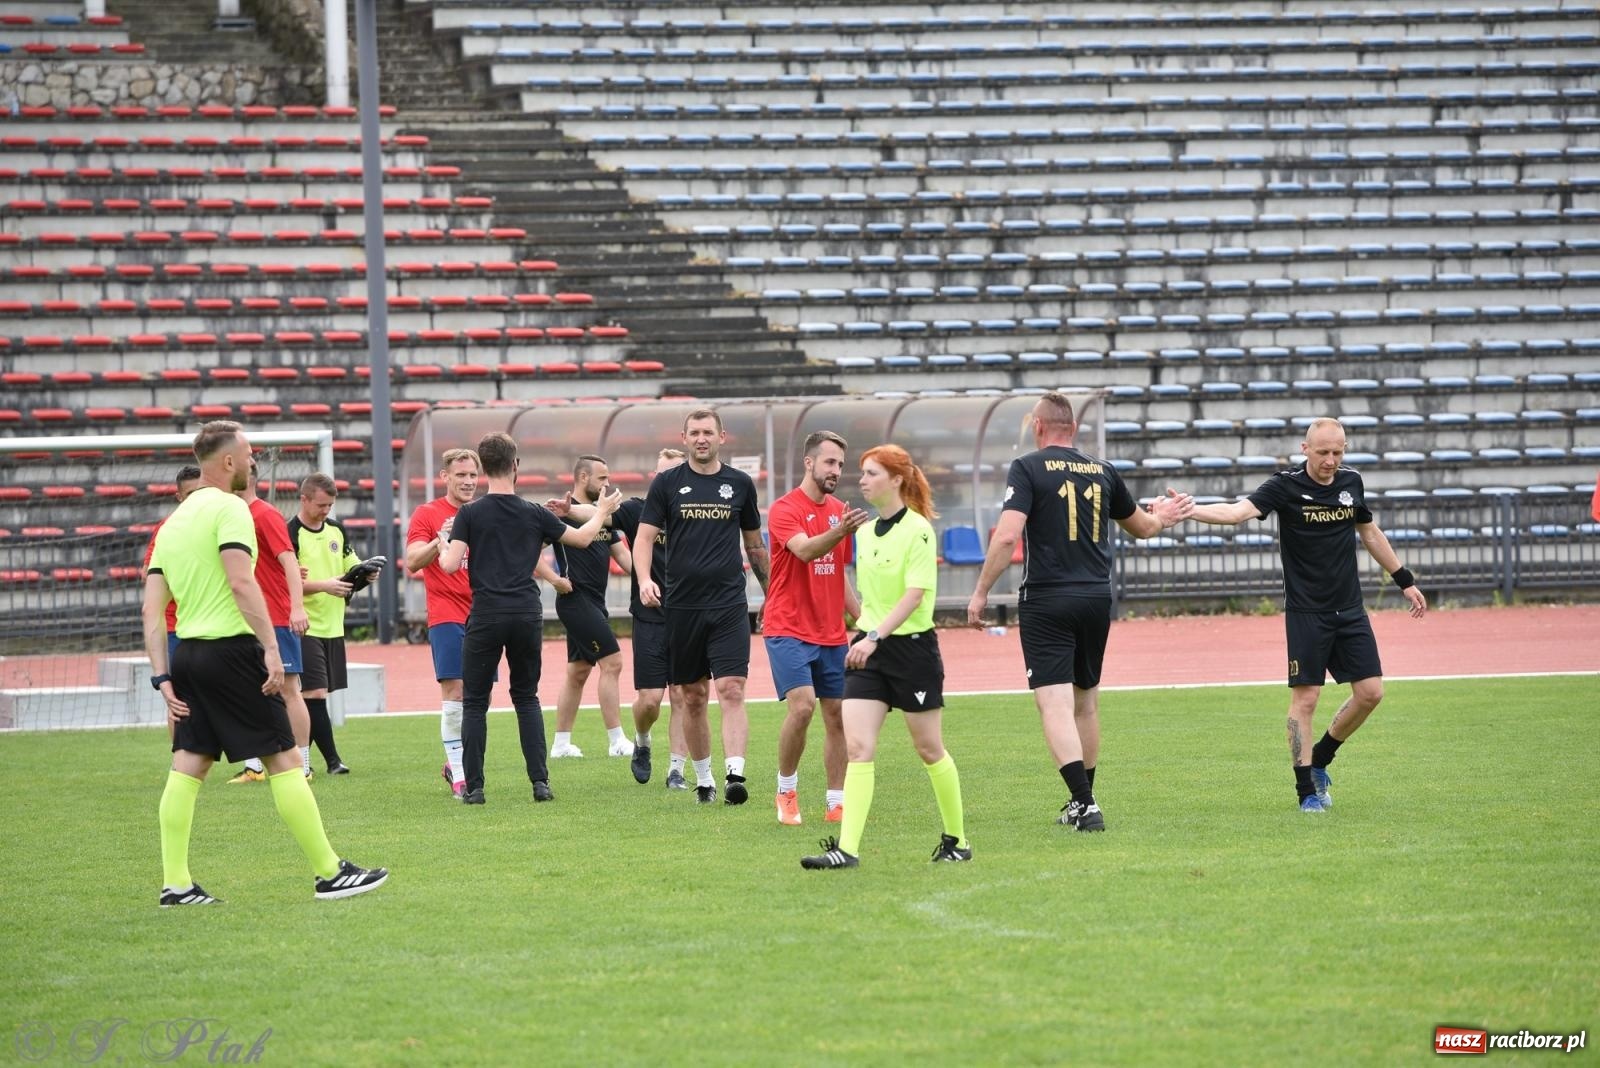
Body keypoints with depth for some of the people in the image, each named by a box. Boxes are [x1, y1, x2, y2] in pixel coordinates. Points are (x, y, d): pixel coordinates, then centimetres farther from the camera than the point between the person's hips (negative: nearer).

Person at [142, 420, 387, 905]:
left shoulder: (172, 523, 15)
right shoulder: (229, 508, -8)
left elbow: (152, 608, 12)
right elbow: (242, 583, -20)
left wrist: (162, 677, 12)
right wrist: (271, 650, -21)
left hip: (187, 652, 8)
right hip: (231, 648, -8)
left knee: (188, 765, 8)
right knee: (283, 759, -3)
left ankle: (175, 884, 6)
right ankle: (330, 873, 0)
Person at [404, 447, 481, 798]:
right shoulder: (427, 514, -1)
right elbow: (412, 562, -11)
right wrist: (440, 541, -28)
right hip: (447, 617, -5)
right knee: (455, 692, -11)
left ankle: (455, 762, 21)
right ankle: (458, 773, -9)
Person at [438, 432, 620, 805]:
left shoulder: (470, 514, -4)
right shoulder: (535, 514, 3)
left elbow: (450, 564, -10)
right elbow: (582, 538, 16)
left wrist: (442, 549, 13)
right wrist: (602, 511, 34)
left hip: (486, 616, -2)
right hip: (527, 615, 2)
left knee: (474, 702, 5)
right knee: (527, 698, 14)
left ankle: (473, 786, 0)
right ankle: (540, 781, 4)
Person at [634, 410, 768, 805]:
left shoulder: (740, 484, 8)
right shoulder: (667, 484, 4)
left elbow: (755, 545, 17)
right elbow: (645, 536, 1)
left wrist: (771, 594, 21)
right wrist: (644, 579, -17)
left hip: (729, 605, 0)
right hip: (682, 606, 1)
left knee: (731, 691, -13)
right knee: (693, 697, 7)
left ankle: (735, 776, -21)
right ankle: (702, 780, 19)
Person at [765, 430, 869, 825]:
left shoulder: (839, 511, 12)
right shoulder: (785, 509, -9)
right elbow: (804, 550, -28)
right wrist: (838, 532, -45)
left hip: (832, 634, 6)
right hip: (788, 629, -6)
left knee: (837, 714, 3)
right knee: (802, 704, -20)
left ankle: (837, 803, 9)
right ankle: (786, 790, -2)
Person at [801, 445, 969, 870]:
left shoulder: (918, 530, -12)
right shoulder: (865, 533, 10)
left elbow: (914, 594, -20)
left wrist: (876, 637, -28)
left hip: (912, 646, -6)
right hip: (868, 648, 6)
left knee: (929, 749, 6)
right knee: (857, 746, -7)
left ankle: (956, 840, 23)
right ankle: (847, 848, -14)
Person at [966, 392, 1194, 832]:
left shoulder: (1027, 468, -5)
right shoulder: (1102, 471, 10)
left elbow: (1007, 536, -17)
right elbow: (1141, 527, 26)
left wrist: (981, 593, -9)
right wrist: (1160, 518, 49)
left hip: (1046, 603, -5)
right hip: (1097, 599, 5)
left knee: (1055, 704, -8)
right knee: (1085, 701, 18)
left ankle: (1084, 803, -21)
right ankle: (1083, 802, 27)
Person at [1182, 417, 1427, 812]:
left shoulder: (1351, 482, 6)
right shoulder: (1285, 487, -10)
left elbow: (1370, 533, 21)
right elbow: (1238, 511, -25)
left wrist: (1405, 581, 26)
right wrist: (1188, 510, -43)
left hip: (1350, 609, 5)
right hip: (1306, 613, -5)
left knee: (1370, 692, 2)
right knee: (1305, 697, -5)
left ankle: (1320, 759, 22)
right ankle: (1307, 790, 3)